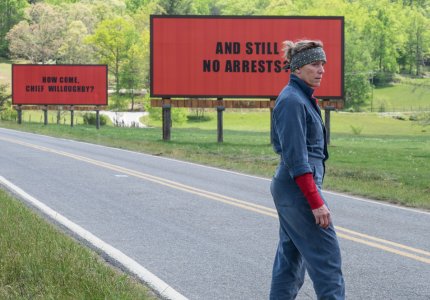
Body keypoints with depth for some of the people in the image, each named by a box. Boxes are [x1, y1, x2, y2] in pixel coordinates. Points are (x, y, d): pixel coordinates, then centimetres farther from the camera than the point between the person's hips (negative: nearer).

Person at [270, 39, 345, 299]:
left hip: (287, 190, 10)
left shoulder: (303, 98, 14)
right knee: (327, 258, -6)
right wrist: (316, 202, -22)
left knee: (291, 257, 13)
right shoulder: (292, 101, -17)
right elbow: (296, 158, -21)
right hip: (300, 189, -10)